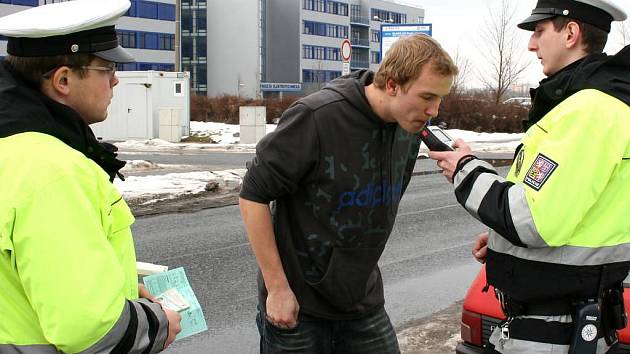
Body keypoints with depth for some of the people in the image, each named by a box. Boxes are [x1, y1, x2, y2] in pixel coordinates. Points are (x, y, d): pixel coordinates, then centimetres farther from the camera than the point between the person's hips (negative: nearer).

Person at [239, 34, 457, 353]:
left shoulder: (409, 129, -1)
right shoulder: (316, 117, -21)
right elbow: (253, 196, -17)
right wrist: (277, 288, -16)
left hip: (364, 303, 5)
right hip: (296, 305, -5)